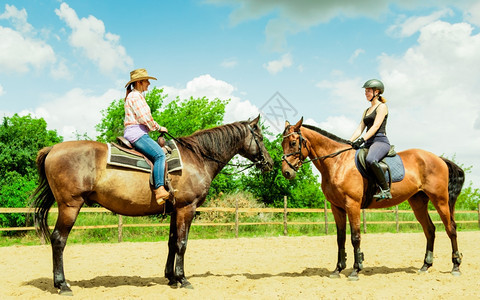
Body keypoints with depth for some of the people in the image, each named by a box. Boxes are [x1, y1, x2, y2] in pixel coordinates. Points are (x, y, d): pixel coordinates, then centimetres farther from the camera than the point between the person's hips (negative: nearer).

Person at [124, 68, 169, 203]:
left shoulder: (138, 96, 24)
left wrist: (156, 127, 12)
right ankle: (159, 189, -36)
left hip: (139, 134, 11)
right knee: (159, 154, -25)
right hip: (136, 134, -11)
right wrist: (159, 128, -1)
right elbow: (145, 119, -14)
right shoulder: (135, 96, -8)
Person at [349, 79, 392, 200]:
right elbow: (360, 128, 17)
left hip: (380, 141, -9)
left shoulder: (382, 106, 0)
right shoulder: (367, 111, 24)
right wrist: (350, 142, 1)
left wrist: (362, 140, -23)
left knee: (370, 160, -38)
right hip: (369, 144, 9)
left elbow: (376, 126, -12)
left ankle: (385, 190, -29)